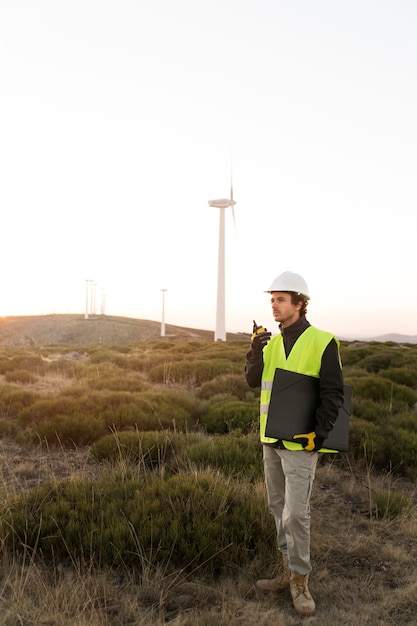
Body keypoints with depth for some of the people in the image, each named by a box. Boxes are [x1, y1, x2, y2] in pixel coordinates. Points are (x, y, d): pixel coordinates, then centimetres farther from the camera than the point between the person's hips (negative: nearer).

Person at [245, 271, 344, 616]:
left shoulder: (322, 342, -11)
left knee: (296, 512, -5)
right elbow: (254, 380, 0)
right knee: (280, 507, 15)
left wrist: (318, 435, -20)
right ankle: (288, 570, 30)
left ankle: (300, 580, 14)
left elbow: (333, 393, -13)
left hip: (300, 442, -7)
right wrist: (255, 350, -17)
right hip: (271, 438, 7)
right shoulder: (273, 342, 7)